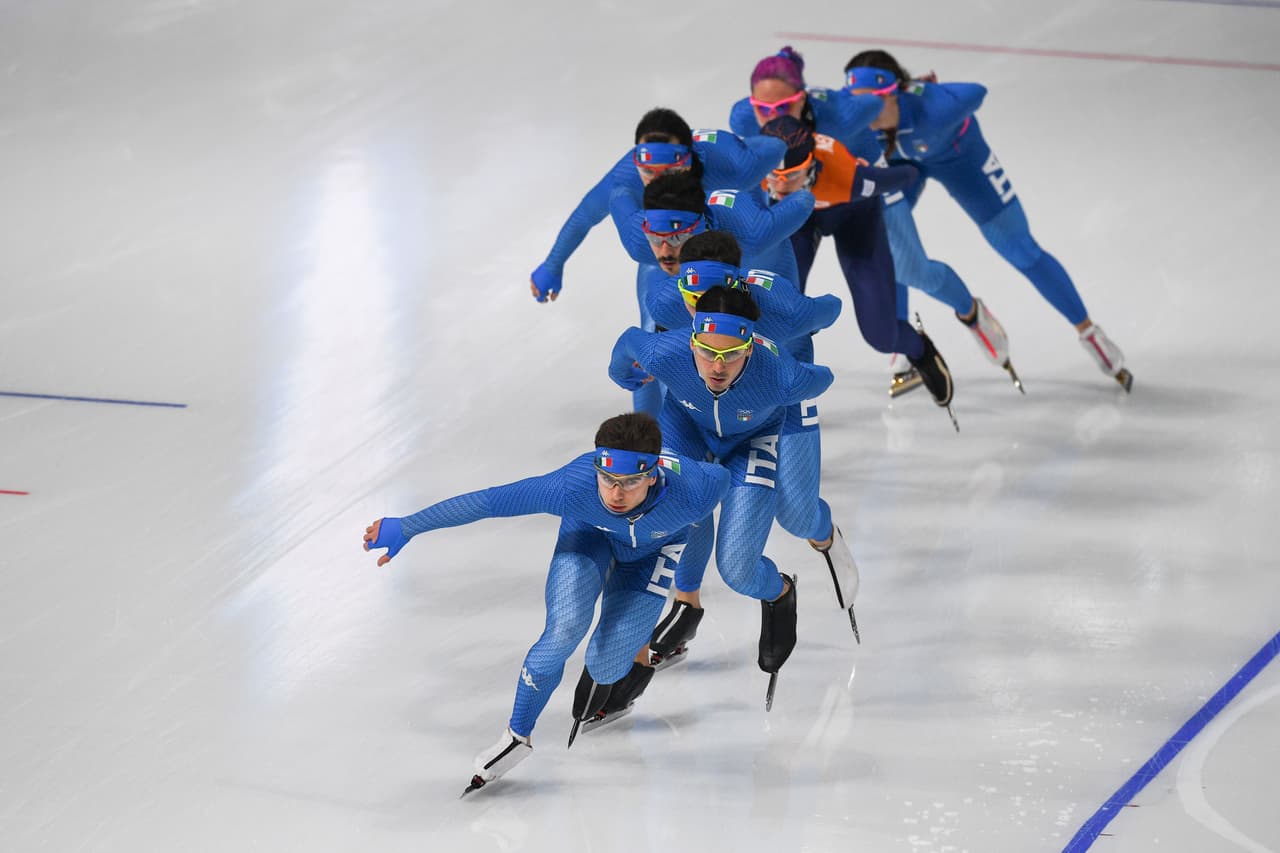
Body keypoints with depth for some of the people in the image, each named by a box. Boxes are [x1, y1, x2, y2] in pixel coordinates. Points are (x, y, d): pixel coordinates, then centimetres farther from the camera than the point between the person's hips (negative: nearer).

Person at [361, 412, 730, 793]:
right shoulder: (573, 487, -42)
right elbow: (486, 501, -34)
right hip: (589, 532, 0)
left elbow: (719, 477, -17)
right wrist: (405, 529, -28)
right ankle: (517, 735, 2)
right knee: (564, 630, -22)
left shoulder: (691, 496, -42)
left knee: (605, 665, -7)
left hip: (654, 548, 0)